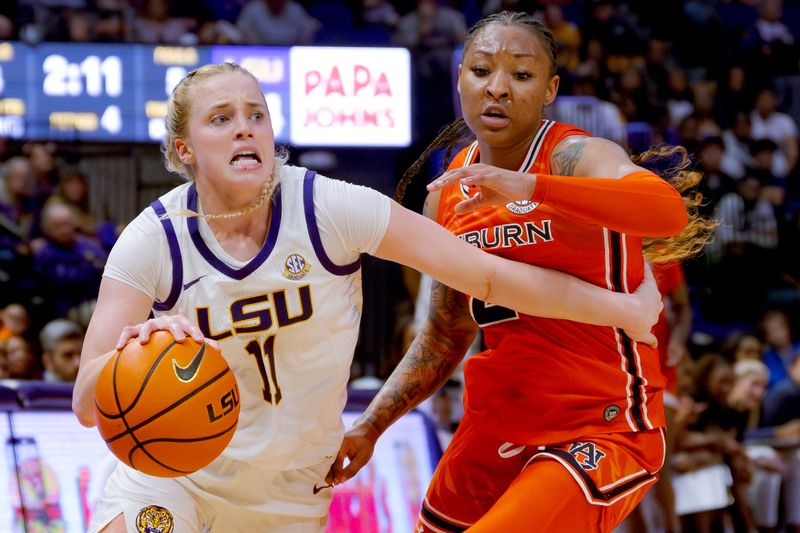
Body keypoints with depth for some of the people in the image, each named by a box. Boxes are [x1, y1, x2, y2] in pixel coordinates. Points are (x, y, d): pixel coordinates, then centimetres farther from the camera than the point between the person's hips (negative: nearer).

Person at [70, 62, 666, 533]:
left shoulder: (331, 210, -17)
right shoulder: (154, 240, -16)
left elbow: (487, 275, -12)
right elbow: (88, 405, -23)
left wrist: (622, 307, -11)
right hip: (170, 472, -1)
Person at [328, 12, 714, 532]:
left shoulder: (578, 157, -13)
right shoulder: (447, 196, 7)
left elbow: (671, 211, -36)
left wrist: (529, 186, -45)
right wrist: (370, 427, 10)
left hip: (602, 429, -7)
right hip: (495, 428, 7)